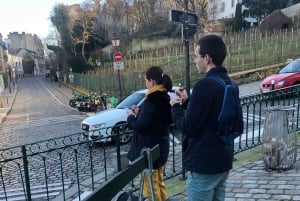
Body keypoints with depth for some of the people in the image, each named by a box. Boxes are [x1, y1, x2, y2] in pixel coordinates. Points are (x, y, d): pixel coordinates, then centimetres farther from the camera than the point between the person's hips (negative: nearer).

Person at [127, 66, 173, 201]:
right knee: (158, 183, 24)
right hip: (160, 148, 9)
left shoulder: (151, 101, -23)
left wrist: (131, 117, -6)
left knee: (150, 188, 6)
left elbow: (140, 127, -23)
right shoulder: (165, 99, 4)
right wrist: (139, 113, 9)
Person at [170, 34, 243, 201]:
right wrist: (187, 102, 9)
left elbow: (188, 127, -20)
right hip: (223, 160, 9)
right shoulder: (231, 84, 6)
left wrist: (176, 107, -4)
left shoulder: (204, 85, -23)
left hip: (203, 164, -8)